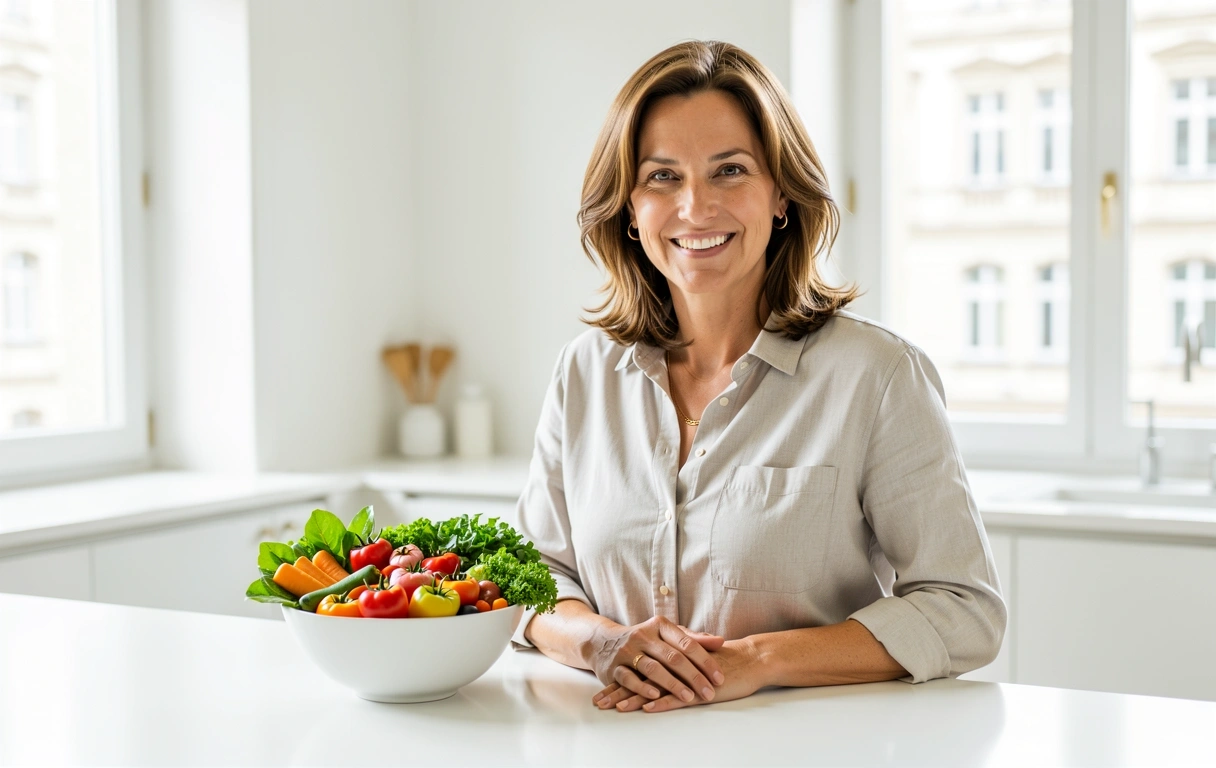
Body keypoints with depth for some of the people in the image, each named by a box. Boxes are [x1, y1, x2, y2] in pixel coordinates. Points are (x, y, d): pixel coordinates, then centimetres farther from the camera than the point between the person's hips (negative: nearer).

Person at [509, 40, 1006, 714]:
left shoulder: (877, 375, -6)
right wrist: (602, 642, -12)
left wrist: (760, 660, -19)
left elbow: (963, 611, -9)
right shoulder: (585, 373, 7)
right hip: (618, 743, 3)